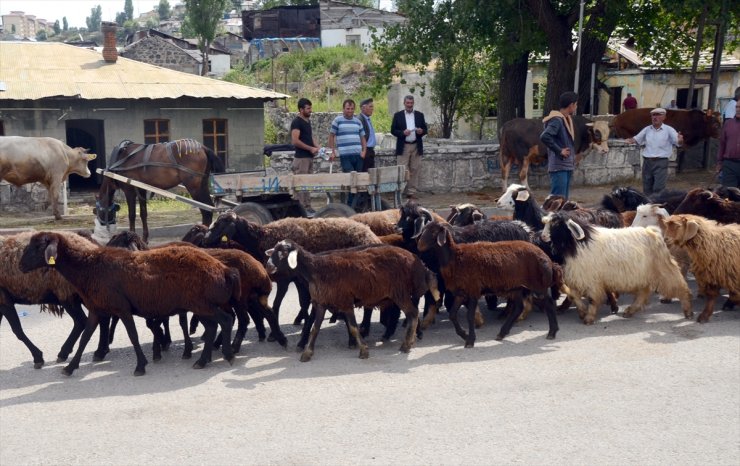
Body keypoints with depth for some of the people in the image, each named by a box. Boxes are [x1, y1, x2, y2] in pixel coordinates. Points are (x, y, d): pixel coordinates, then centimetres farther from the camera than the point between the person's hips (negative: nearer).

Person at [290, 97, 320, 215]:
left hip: (309, 157, 9)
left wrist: (316, 147, 7)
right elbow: (295, 141, -19)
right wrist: (311, 148, -16)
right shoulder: (297, 122, -11)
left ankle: (308, 207, 16)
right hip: (301, 158, -9)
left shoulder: (307, 121, 16)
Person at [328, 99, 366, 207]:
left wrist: (364, 151, 7)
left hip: (358, 155, 5)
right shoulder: (337, 121, 2)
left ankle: (351, 203, 16)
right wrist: (333, 151, -1)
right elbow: (331, 136, 6)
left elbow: (362, 137, 19)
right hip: (345, 155, -5)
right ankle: (351, 203, -2)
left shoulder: (357, 122, 14)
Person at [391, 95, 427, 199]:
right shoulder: (398, 115, 5)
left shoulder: (420, 115, 11)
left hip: (416, 147, 2)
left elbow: (425, 130, 12)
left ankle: (412, 192, 7)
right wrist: (402, 133, -16)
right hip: (403, 147, -2)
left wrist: (421, 131, -11)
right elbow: (393, 130, 1)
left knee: (415, 170, 2)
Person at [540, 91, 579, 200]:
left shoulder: (567, 119, 15)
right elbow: (544, 137, -28)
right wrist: (559, 151, -20)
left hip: (567, 166, 10)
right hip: (559, 166, -10)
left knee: (564, 199, 13)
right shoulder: (557, 120, -14)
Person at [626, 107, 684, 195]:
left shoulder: (668, 130, -3)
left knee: (658, 188, -9)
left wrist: (680, 140, -36)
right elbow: (636, 139, 14)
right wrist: (630, 140, -10)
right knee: (647, 188, 11)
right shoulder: (647, 129, 9)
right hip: (647, 162, 4)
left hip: (661, 162, -4)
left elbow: (678, 143, -11)